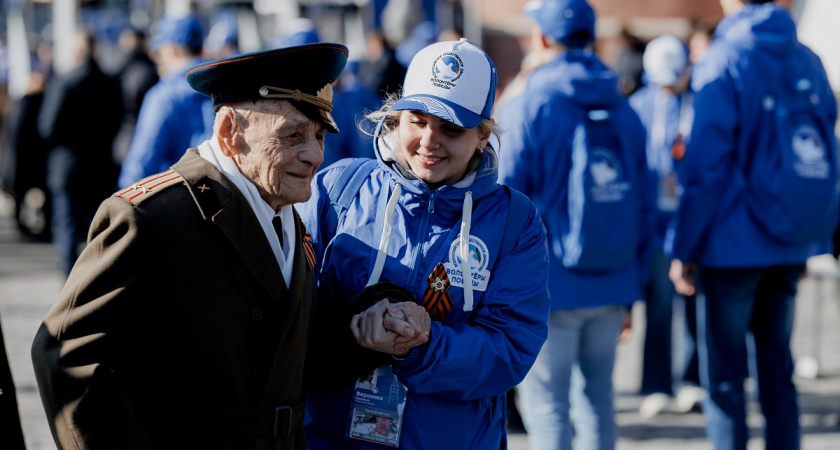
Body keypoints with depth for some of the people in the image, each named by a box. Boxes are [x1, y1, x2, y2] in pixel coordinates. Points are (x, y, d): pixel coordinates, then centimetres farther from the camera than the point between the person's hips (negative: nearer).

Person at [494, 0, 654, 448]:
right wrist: (632, 291, 15)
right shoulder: (624, 112, 8)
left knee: (546, 407, 1)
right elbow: (644, 208, 9)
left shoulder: (523, 109, -8)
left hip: (549, 289, -5)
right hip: (613, 288, 5)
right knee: (597, 395, 16)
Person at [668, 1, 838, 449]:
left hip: (735, 243, -5)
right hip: (793, 244, 5)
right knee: (776, 364, 15)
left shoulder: (722, 63, -12)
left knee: (723, 372, 2)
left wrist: (684, 249, -8)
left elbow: (706, 165, -14)